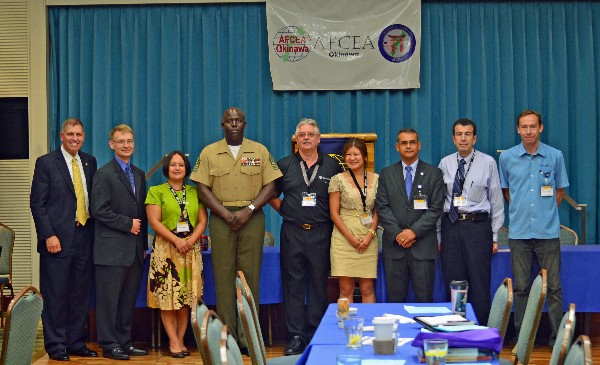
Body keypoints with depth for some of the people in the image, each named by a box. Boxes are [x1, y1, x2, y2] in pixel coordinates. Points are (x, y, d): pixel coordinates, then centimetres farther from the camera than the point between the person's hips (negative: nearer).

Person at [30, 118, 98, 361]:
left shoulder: (89, 162, 13)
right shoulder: (46, 163, -2)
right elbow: (37, 203, -6)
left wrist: (94, 231, 5)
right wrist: (49, 235, -13)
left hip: (84, 237, 5)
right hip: (58, 239, -5)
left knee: (81, 294, 9)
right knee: (56, 295, 0)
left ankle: (77, 342, 19)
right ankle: (56, 346, 10)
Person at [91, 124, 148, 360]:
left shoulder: (139, 175, 16)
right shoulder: (104, 174, -4)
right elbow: (99, 210, -13)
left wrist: (144, 243, 13)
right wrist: (128, 224, -11)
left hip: (135, 249, 6)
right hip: (112, 249, -6)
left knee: (129, 300, 9)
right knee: (109, 299, 0)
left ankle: (125, 342, 16)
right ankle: (109, 344, 7)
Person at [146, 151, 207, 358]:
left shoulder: (195, 193, 14)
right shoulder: (156, 191, 4)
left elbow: (202, 221, 7)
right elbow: (154, 221, -5)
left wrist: (191, 240, -10)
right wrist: (176, 240, -15)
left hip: (191, 249, 3)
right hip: (166, 249, -3)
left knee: (186, 297, 1)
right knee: (167, 296, -5)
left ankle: (180, 340, 8)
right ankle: (173, 341, 0)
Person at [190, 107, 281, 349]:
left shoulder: (260, 151, 9)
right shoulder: (209, 153, 9)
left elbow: (269, 186, 4)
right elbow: (203, 188, 3)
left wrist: (248, 210, -9)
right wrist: (226, 214, -8)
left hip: (252, 218, 0)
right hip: (221, 218, 0)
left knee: (250, 274, -2)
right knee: (223, 274, -2)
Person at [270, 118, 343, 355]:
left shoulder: (332, 166, 6)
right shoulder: (284, 165, 7)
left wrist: (332, 219, 2)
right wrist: (284, 210, 3)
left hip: (321, 233, 0)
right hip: (292, 233, 0)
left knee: (318, 285, 4)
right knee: (293, 285, 2)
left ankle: (315, 335, 12)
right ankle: (295, 336, 8)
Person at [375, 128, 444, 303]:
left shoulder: (434, 173, 6)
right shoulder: (386, 174, 10)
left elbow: (436, 208, -2)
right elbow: (382, 207, 2)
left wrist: (414, 231, -12)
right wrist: (397, 234, -10)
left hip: (423, 246, -1)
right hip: (394, 244, 1)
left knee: (424, 298, 0)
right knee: (395, 299, 4)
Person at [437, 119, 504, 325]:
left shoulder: (488, 163, 2)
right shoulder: (445, 164, 8)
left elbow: (496, 200, 3)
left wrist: (495, 236, 0)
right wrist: (438, 236, 6)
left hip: (477, 226, -2)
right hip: (450, 226, 3)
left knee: (480, 285, -3)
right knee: (453, 284, 6)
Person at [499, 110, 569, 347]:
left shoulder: (555, 156, 2)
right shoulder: (507, 158, 4)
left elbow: (560, 190, 14)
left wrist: (545, 211, 11)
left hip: (548, 231, -1)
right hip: (519, 232, 1)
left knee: (553, 287, 0)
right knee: (521, 287, 7)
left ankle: (557, 337, 9)